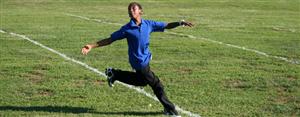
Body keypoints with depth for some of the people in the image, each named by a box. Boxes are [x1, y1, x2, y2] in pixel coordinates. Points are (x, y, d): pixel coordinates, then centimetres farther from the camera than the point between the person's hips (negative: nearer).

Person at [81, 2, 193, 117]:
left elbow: (166, 26, 2)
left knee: (142, 81, 25)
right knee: (156, 84, 1)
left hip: (145, 58, 6)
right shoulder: (127, 29, -14)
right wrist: (91, 46, -15)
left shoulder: (148, 24, -2)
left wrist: (180, 23, -13)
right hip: (139, 62, -6)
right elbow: (110, 40, -10)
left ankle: (115, 74, 31)